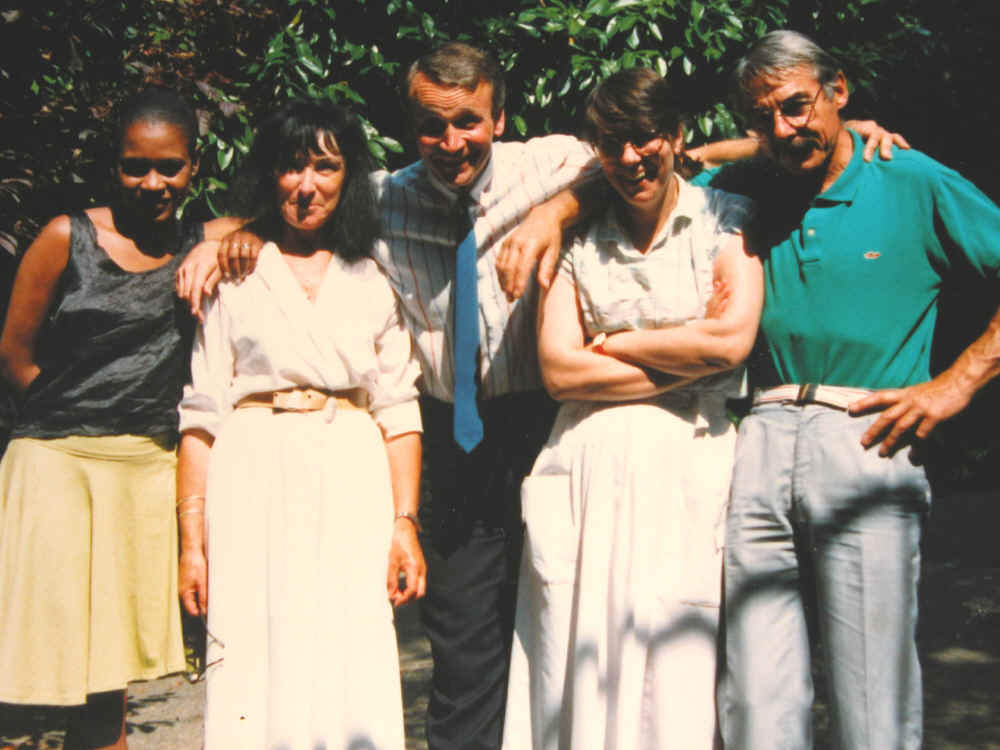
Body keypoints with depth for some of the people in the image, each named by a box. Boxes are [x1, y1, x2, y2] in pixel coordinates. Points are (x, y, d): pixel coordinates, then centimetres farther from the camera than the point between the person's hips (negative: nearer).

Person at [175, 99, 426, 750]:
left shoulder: (373, 282, 13)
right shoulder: (234, 275, 8)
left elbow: (398, 410, 9)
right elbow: (201, 415, 4)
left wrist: (405, 524, -1)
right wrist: (193, 538, -3)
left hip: (354, 489, 1)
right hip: (256, 488, -1)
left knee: (356, 688, -3)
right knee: (259, 683, -3)